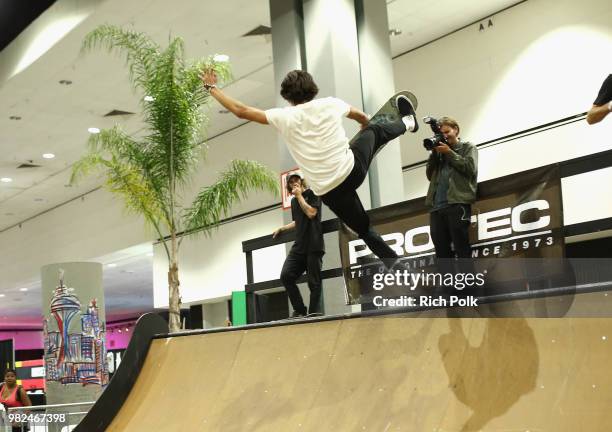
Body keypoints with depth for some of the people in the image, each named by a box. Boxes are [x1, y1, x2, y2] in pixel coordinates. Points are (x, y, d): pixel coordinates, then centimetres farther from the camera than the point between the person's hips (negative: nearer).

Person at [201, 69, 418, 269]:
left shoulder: (284, 117, -8)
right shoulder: (330, 104, -1)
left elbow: (240, 110, -5)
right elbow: (362, 117, 21)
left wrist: (212, 87, 7)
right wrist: (366, 127, 45)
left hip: (329, 191, -1)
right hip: (353, 170, 1)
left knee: (364, 230, 18)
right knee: (375, 127, 28)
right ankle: (407, 122, 58)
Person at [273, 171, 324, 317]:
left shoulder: (312, 194, 2)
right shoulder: (294, 201, 20)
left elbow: (311, 213, -14)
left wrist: (299, 195, -6)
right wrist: (281, 228, 28)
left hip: (314, 246, -6)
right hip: (299, 245, 6)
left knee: (314, 282, -6)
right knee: (286, 275, -8)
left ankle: (314, 312, 0)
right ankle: (299, 310, -1)